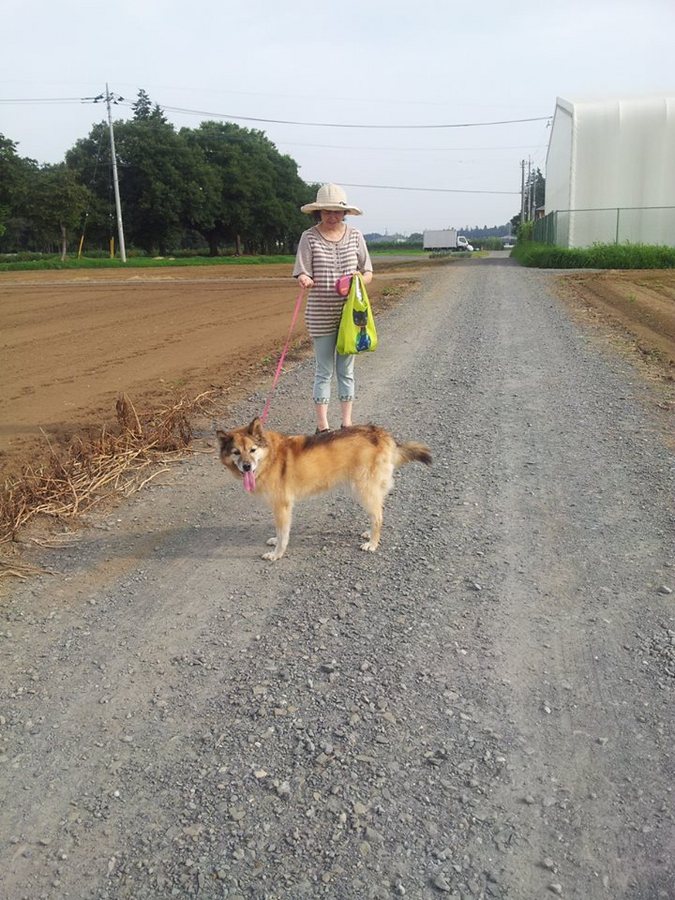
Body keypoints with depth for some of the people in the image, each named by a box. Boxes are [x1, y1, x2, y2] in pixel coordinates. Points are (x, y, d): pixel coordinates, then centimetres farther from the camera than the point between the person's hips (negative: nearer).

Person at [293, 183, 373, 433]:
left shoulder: (354, 236, 3)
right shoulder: (309, 237, -4)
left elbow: (368, 273, 8)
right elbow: (304, 275, -7)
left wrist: (359, 279, -15)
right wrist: (305, 279, -31)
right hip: (320, 314, -2)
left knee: (346, 370, 10)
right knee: (324, 371, 1)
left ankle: (346, 425, 19)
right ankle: (322, 427, 9)